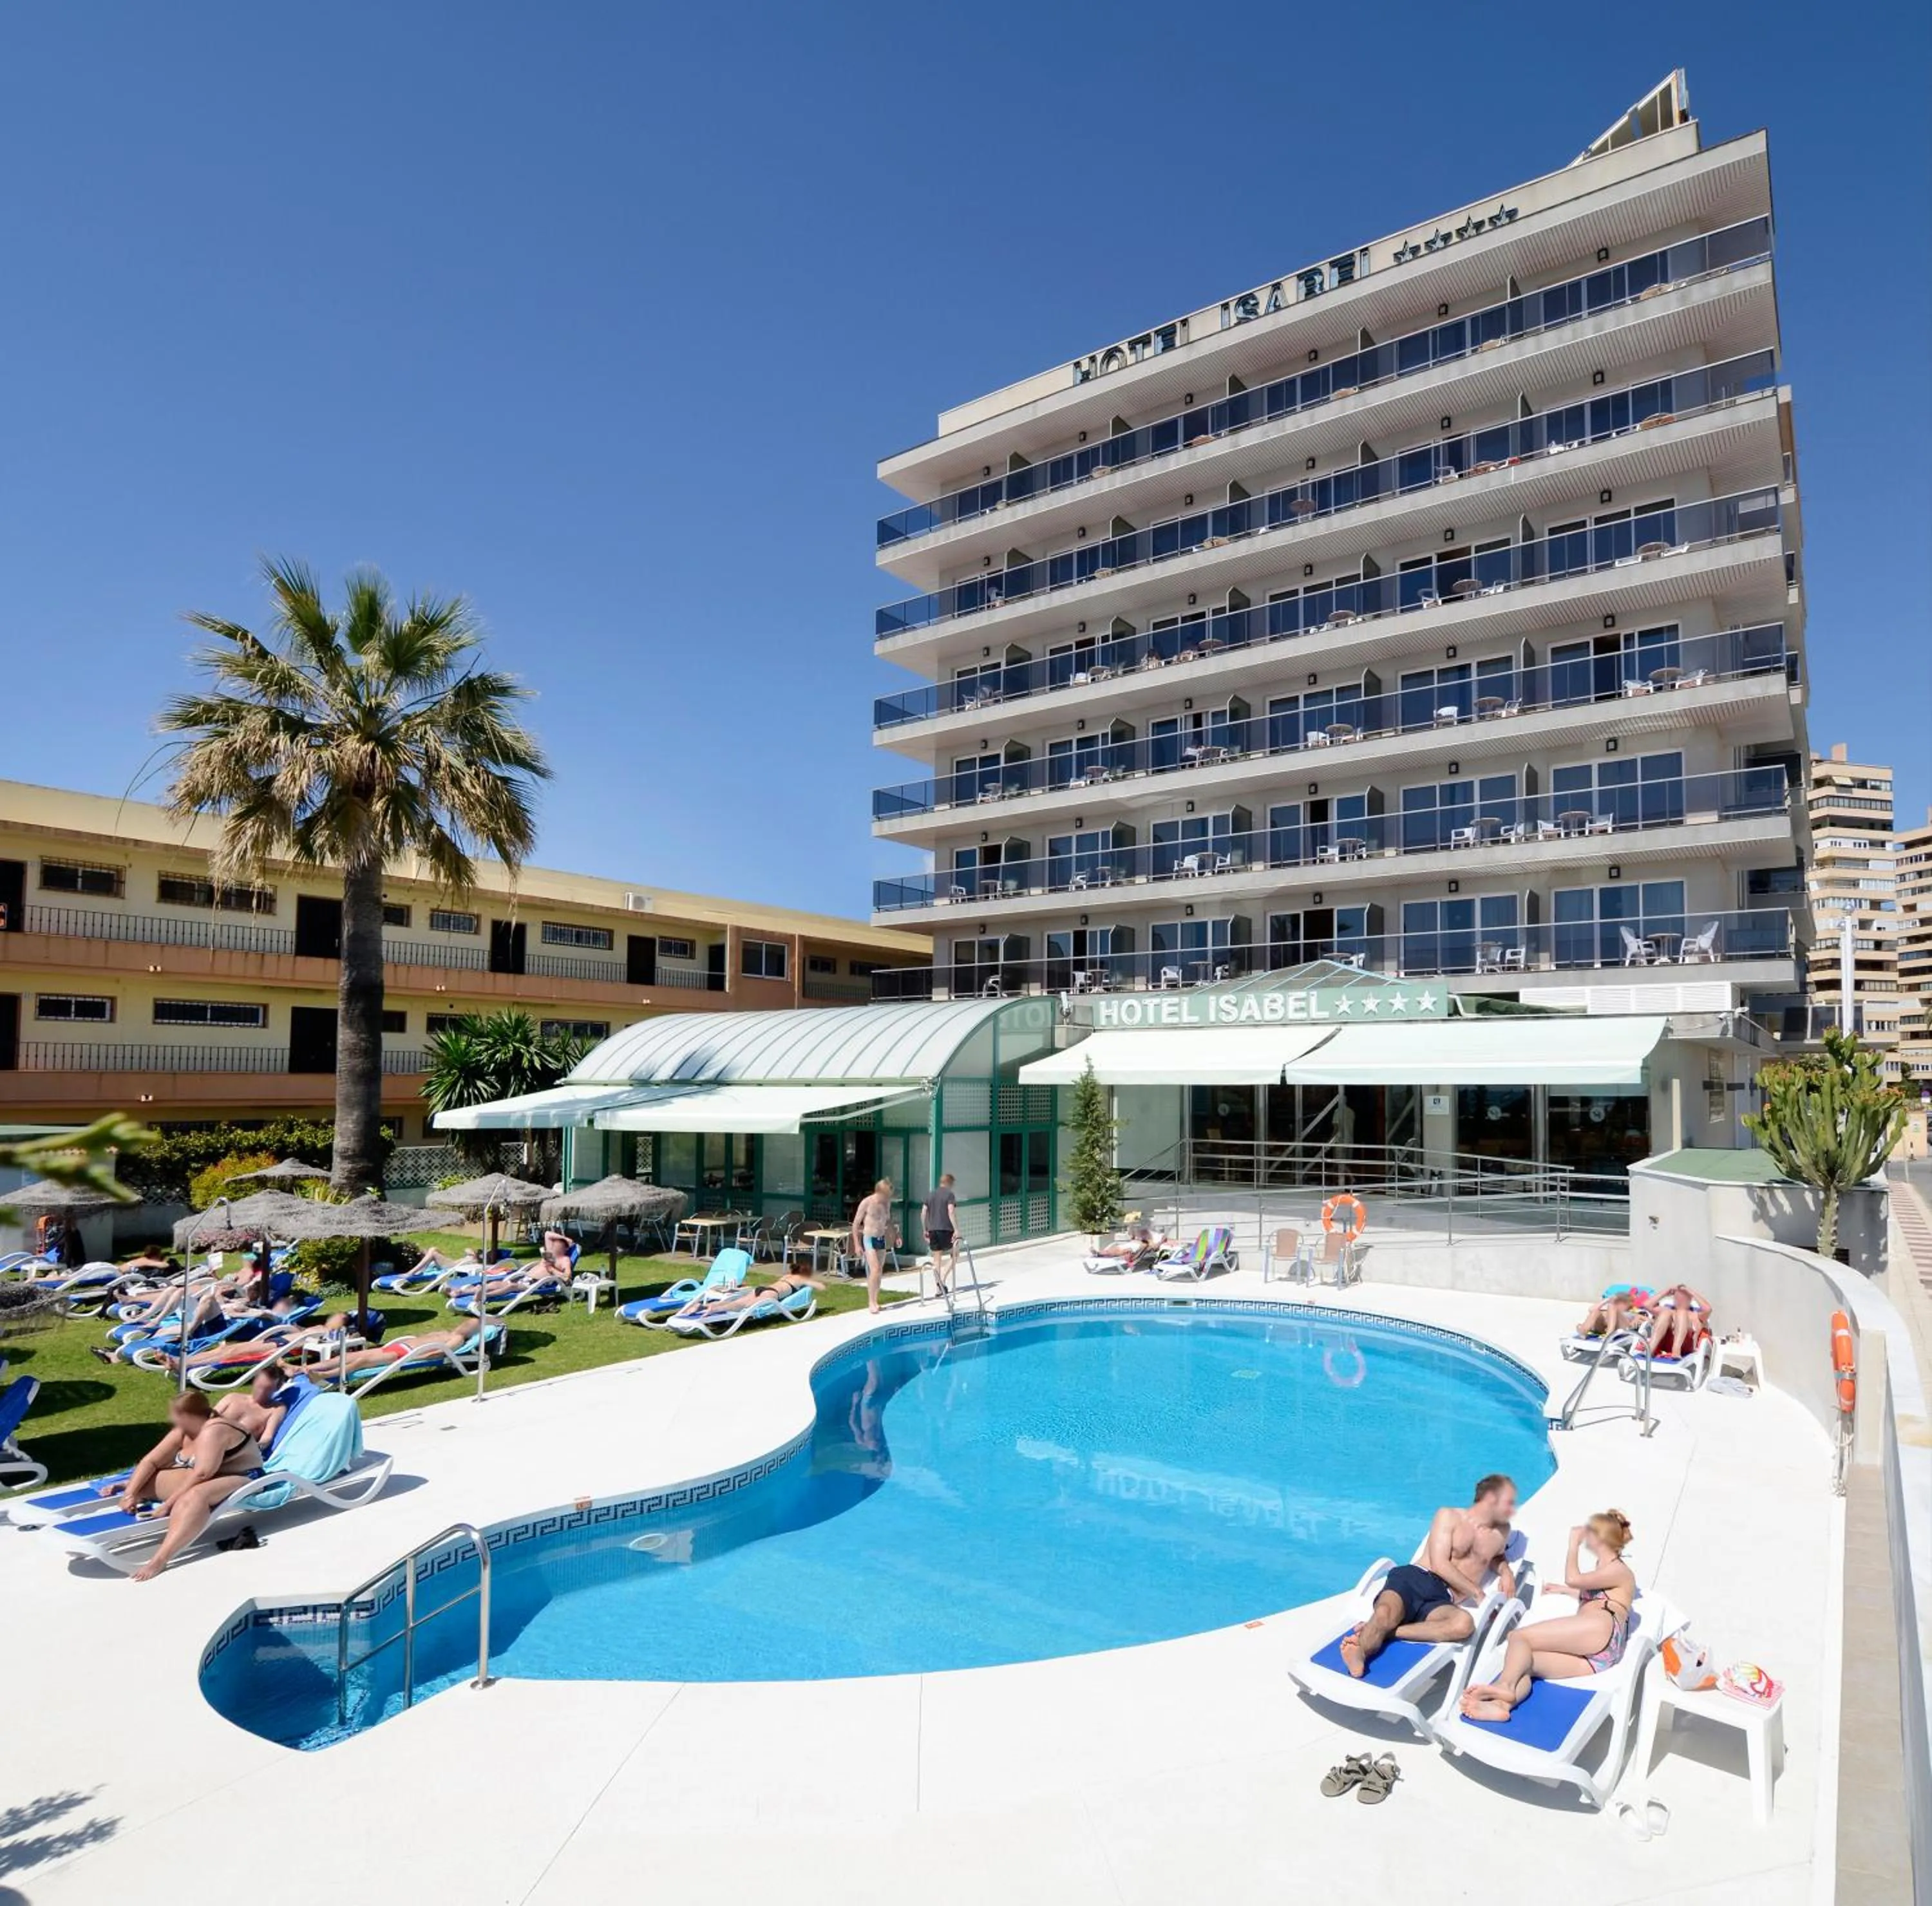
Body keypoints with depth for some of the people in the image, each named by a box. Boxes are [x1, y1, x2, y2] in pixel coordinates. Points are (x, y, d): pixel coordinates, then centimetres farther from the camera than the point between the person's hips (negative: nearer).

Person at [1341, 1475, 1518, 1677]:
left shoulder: (1501, 1533, 25)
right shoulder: (1449, 1517, 12)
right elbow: (1439, 1564, 2)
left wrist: (1506, 1571, 22)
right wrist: (1477, 1593, -2)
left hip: (1442, 1600, 2)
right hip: (1413, 1578, -2)